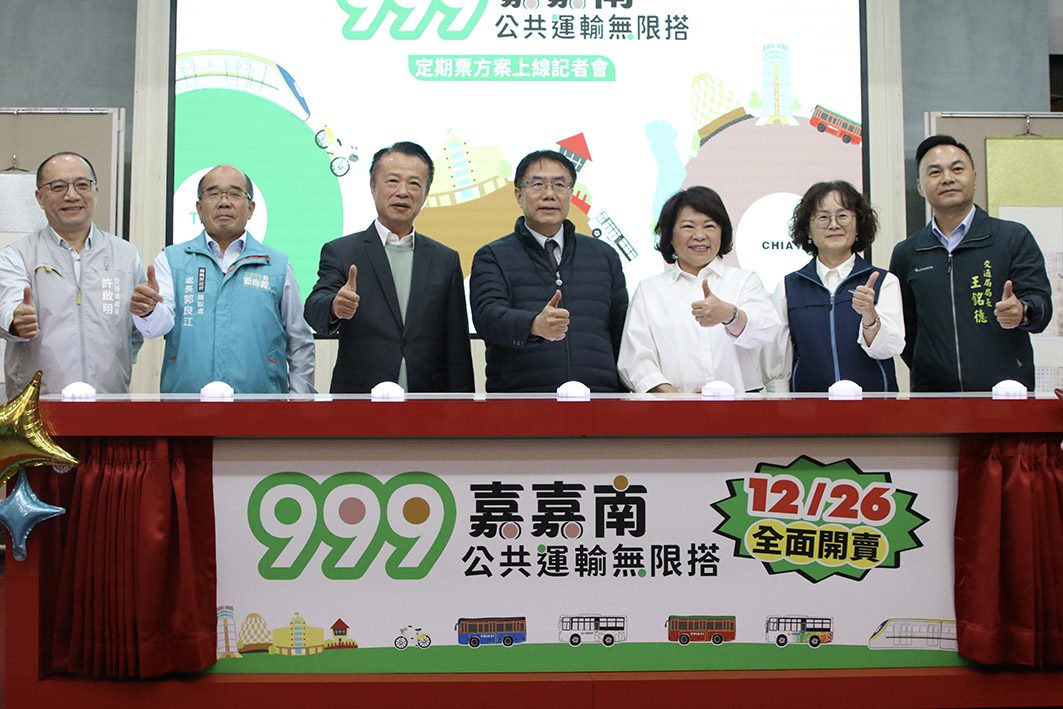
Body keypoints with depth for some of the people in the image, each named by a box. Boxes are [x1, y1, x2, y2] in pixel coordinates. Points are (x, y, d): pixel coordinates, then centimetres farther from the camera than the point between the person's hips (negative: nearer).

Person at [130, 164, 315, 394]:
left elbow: (301, 345, 9)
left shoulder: (277, 265, 7)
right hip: (185, 399, 0)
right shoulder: (172, 259, 7)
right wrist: (148, 311, -29)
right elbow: (161, 324, -7)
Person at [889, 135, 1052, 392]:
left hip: (1007, 390, -1)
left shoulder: (1015, 238, 3)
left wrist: (1022, 311, -24)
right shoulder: (905, 254, 9)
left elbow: (1041, 302, -3)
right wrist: (929, 372, 2)